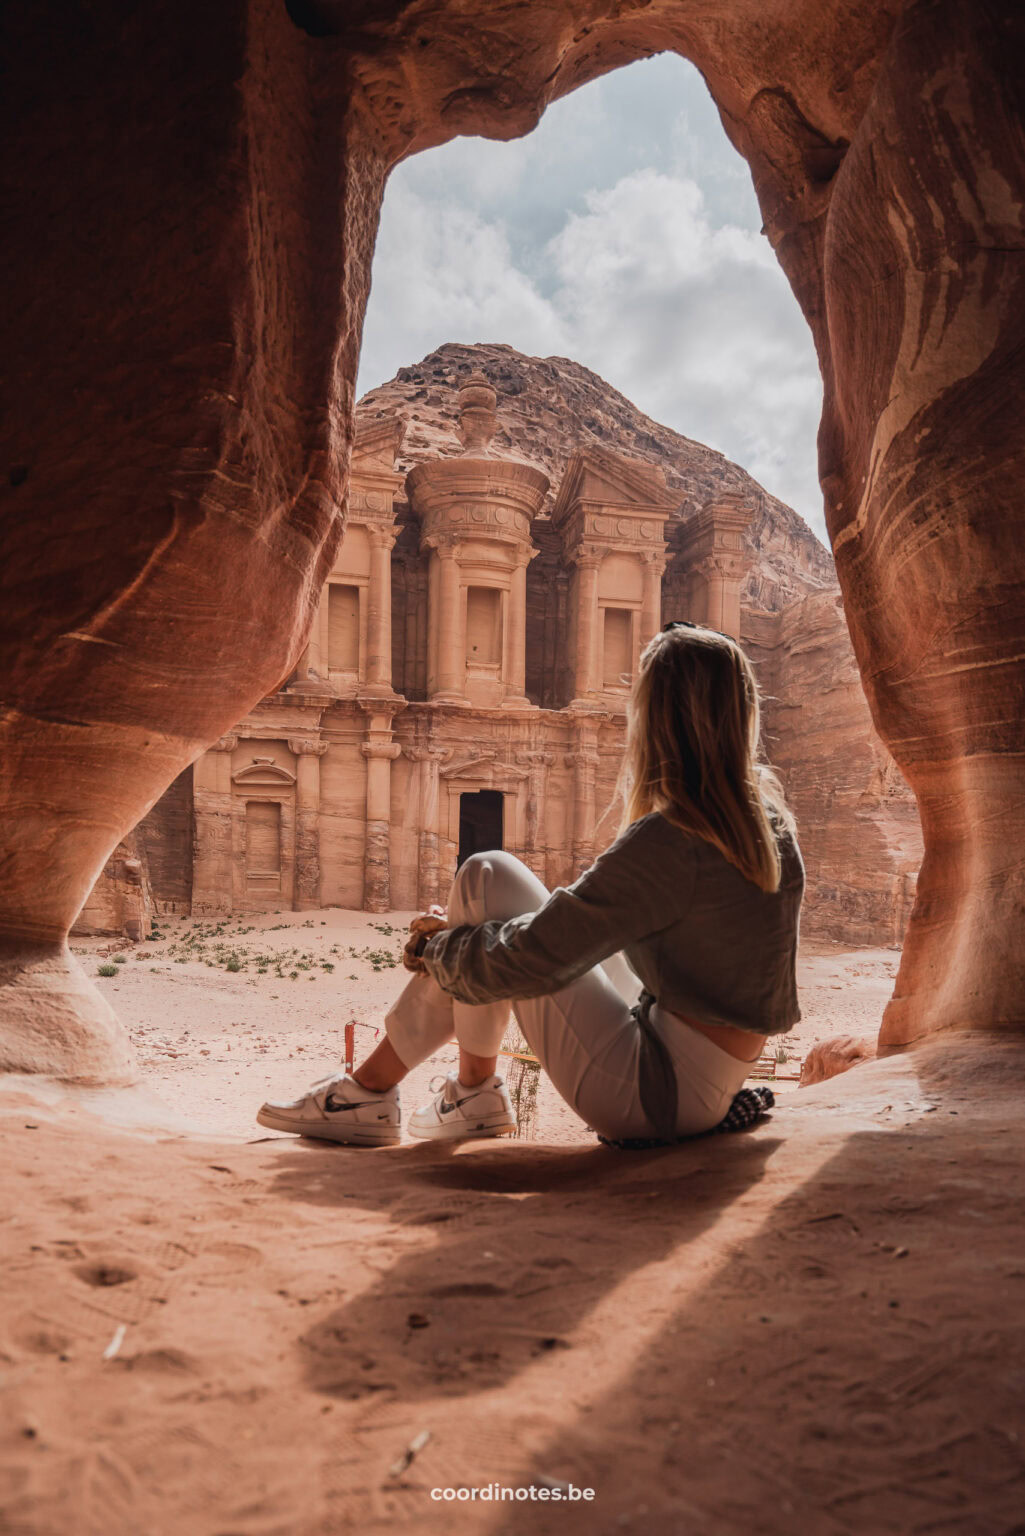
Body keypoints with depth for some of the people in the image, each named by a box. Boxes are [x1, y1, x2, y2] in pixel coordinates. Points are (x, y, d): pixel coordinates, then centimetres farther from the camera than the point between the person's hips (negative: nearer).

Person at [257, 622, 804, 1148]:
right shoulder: (769, 817, 3)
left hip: (658, 1096, -9)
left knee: (488, 878, -6)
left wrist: (436, 946, -3)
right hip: (704, 1083, 9)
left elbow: (529, 961, -19)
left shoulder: (668, 841, -23)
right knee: (488, 882, 12)